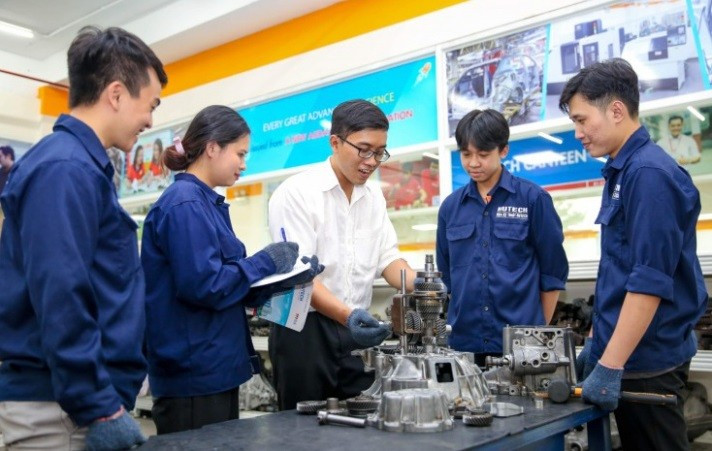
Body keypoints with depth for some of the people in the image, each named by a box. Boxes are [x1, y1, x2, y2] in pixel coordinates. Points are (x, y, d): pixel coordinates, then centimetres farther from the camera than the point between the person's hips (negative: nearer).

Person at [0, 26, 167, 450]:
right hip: (61, 408, -9)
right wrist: (101, 411, -21)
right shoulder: (66, 170, -18)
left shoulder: (78, 164, 12)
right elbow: (60, 303, -24)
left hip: (71, 398, 9)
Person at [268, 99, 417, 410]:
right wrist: (347, 315, -32)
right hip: (305, 329, -5)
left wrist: (419, 286, -13)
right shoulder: (296, 192, -12)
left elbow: (387, 257, 8)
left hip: (357, 328, 6)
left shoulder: (374, 195, 8)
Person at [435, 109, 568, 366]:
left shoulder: (532, 199, -3)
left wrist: (540, 332, 3)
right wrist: (457, 322, 11)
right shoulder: (450, 207, 7)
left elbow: (553, 272, 1)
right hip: (463, 342, 3)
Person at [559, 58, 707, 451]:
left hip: (645, 360, -9)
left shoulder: (650, 173, -18)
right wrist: (596, 342, 18)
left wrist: (610, 365, -22)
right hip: (624, 351, 9)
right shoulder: (622, 171, 10)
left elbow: (650, 282, -23)